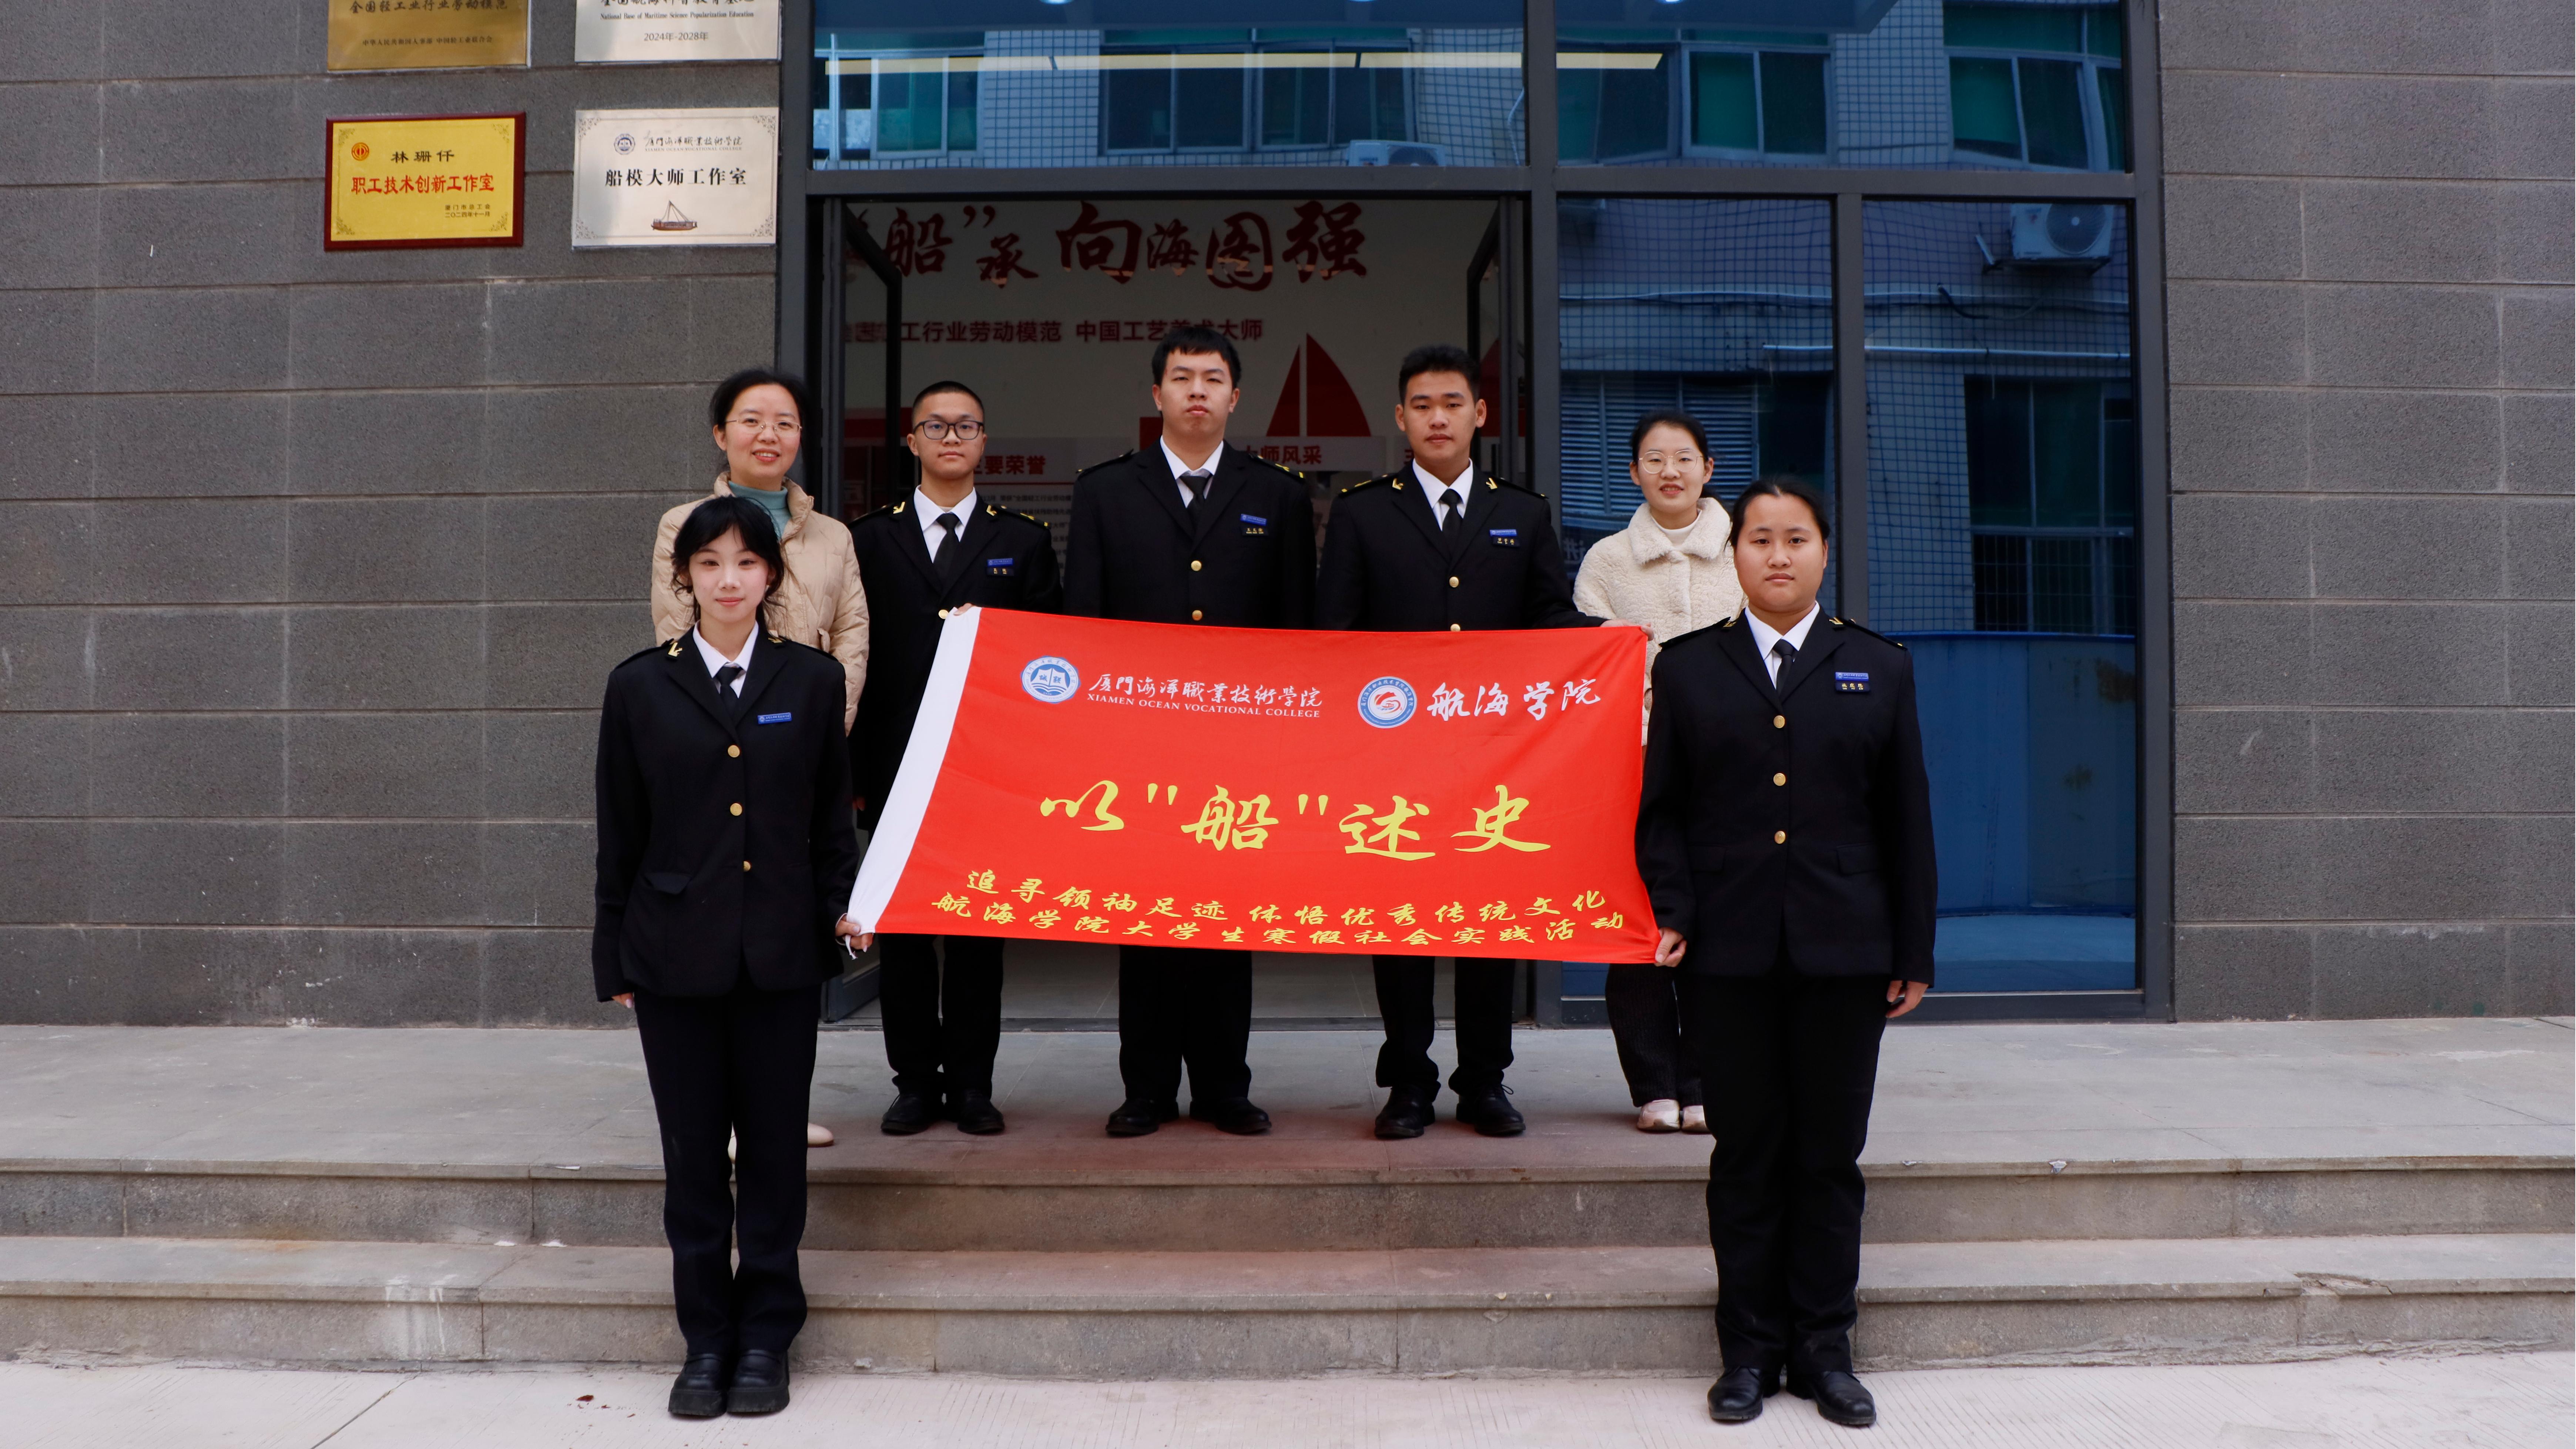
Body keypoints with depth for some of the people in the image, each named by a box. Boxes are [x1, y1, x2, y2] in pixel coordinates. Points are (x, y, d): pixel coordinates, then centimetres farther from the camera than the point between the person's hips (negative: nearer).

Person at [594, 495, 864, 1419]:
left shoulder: (812, 681, 4)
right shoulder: (641, 687, 4)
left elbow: (833, 816, 9)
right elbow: (619, 834, 6)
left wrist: (842, 905, -4)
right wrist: (614, 959, 6)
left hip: (780, 953, 0)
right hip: (676, 953, 0)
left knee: (775, 1147, 6)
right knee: (692, 1153, 7)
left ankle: (767, 1338, 19)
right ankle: (706, 1339, 20)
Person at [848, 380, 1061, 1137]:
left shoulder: (1023, 541, 10)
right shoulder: (869, 539, 9)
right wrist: (853, 767, -2)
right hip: (898, 766, 0)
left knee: (981, 928, 4)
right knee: (900, 925, 4)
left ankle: (972, 1083, 13)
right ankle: (915, 1081, 15)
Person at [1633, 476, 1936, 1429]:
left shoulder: (1878, 669, 9)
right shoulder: (1689, 667, 7)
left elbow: (1906, 820, 8)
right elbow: (1661, 811, 7)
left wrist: (1913, 953, 4)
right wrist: (1675, 914, -6)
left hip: (1843, 953, 1)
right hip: (1728, 956, 0)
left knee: (1830, 1158, 6)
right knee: (1745, 1157, 6)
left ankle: (1824, 1350, 19)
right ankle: (1749, 1351, 17)